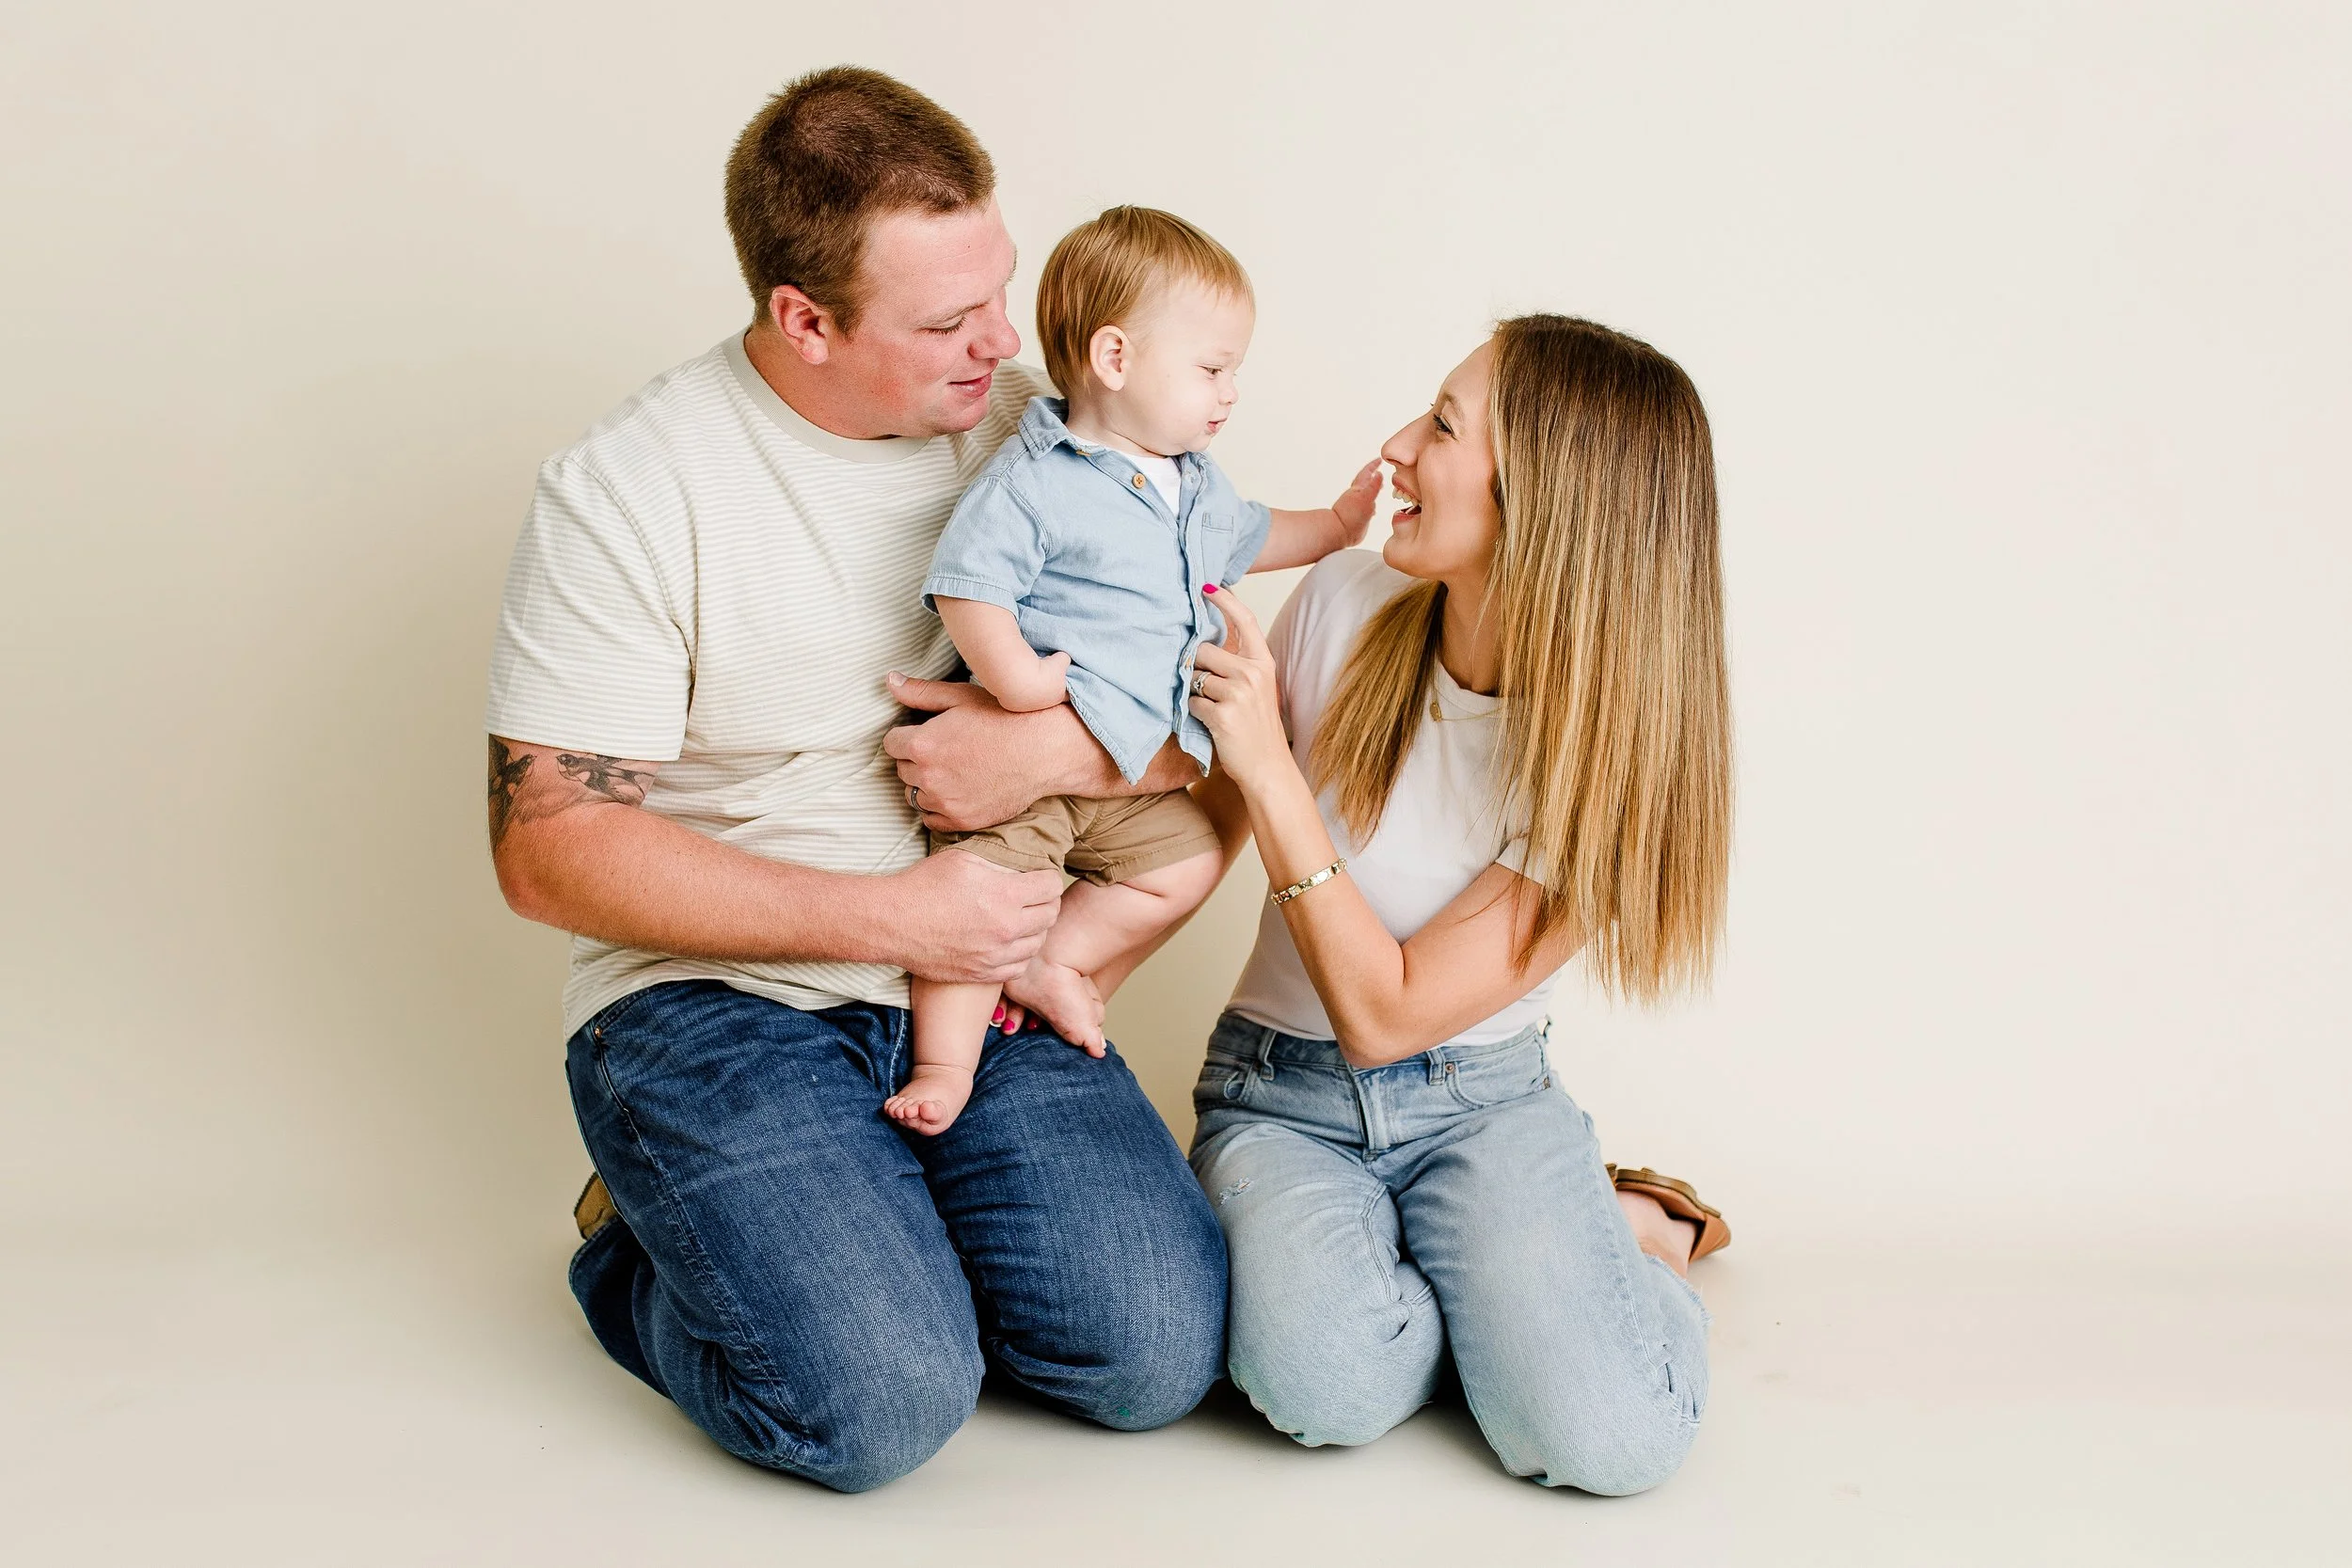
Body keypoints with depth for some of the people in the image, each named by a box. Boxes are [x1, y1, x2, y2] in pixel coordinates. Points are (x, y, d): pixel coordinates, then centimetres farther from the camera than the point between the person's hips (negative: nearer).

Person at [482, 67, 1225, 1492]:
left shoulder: (1044, 430, 2)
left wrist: (1069, 746, -18)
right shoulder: (629, 493, -11)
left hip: (981, 979, 4)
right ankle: (644, 1254, 10)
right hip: (713, 996, -3)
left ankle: (881, 1232, 14)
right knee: (882, 1407, -22)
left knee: (1161, 1358, -13)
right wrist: (896, 916, -16)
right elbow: (551, 849, -12)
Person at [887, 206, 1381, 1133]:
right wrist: (1010, 667, -33)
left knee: (1189, 863, 7)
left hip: (1133, 774, 8)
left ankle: (1050, 963, 15)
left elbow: (1243, 539, 31)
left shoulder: (1196, 484, 12)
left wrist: (1333, 526, 22)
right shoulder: (1031, 482, -14)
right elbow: (966, 580, -21)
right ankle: (946, 1059, 1)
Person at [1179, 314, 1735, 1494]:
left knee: (1608, 1439, -26)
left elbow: (1385, 1013, -19)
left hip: (1483, 1099, -2)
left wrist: (1272, 767, -24)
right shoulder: (1345, 603, -9)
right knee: (1331, 1386, -30)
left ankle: (1621, 1232, 8)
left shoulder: (1618, 750, -17)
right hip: (1282, 1096, 2)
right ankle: (1511, 1262, 4)